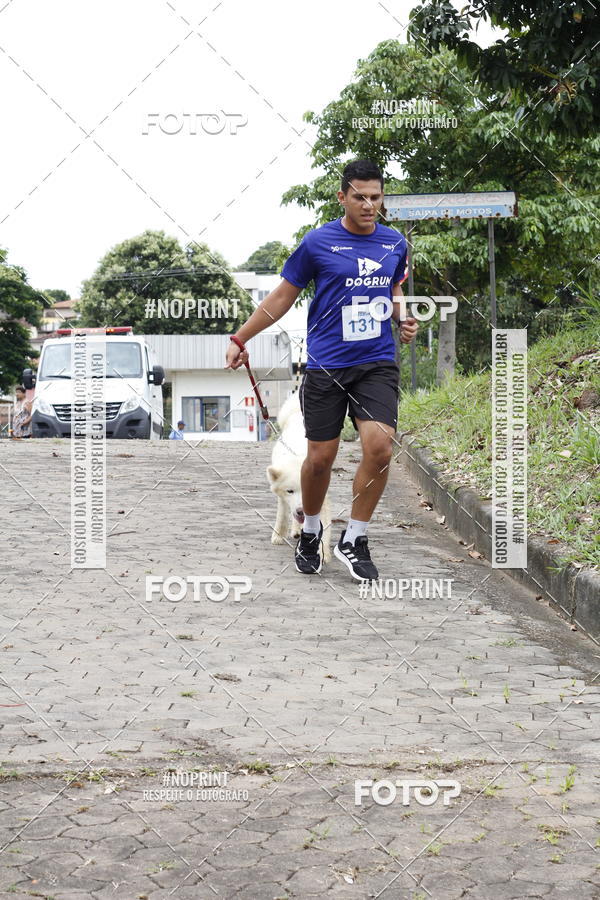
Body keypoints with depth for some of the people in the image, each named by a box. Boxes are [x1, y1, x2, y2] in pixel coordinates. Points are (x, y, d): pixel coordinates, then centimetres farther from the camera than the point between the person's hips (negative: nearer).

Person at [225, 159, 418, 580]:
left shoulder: (395, 243, 6)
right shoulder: (318, 242, -4)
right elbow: (282, 297, 6)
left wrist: (403, 320, 3)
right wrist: (240, 339, 6)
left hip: (378, 364, 2)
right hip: (326, 367, -2)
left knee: (379, 447, -15)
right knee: (320, 457, 2)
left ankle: (354, 540, 3)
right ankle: (311, 530, 30)